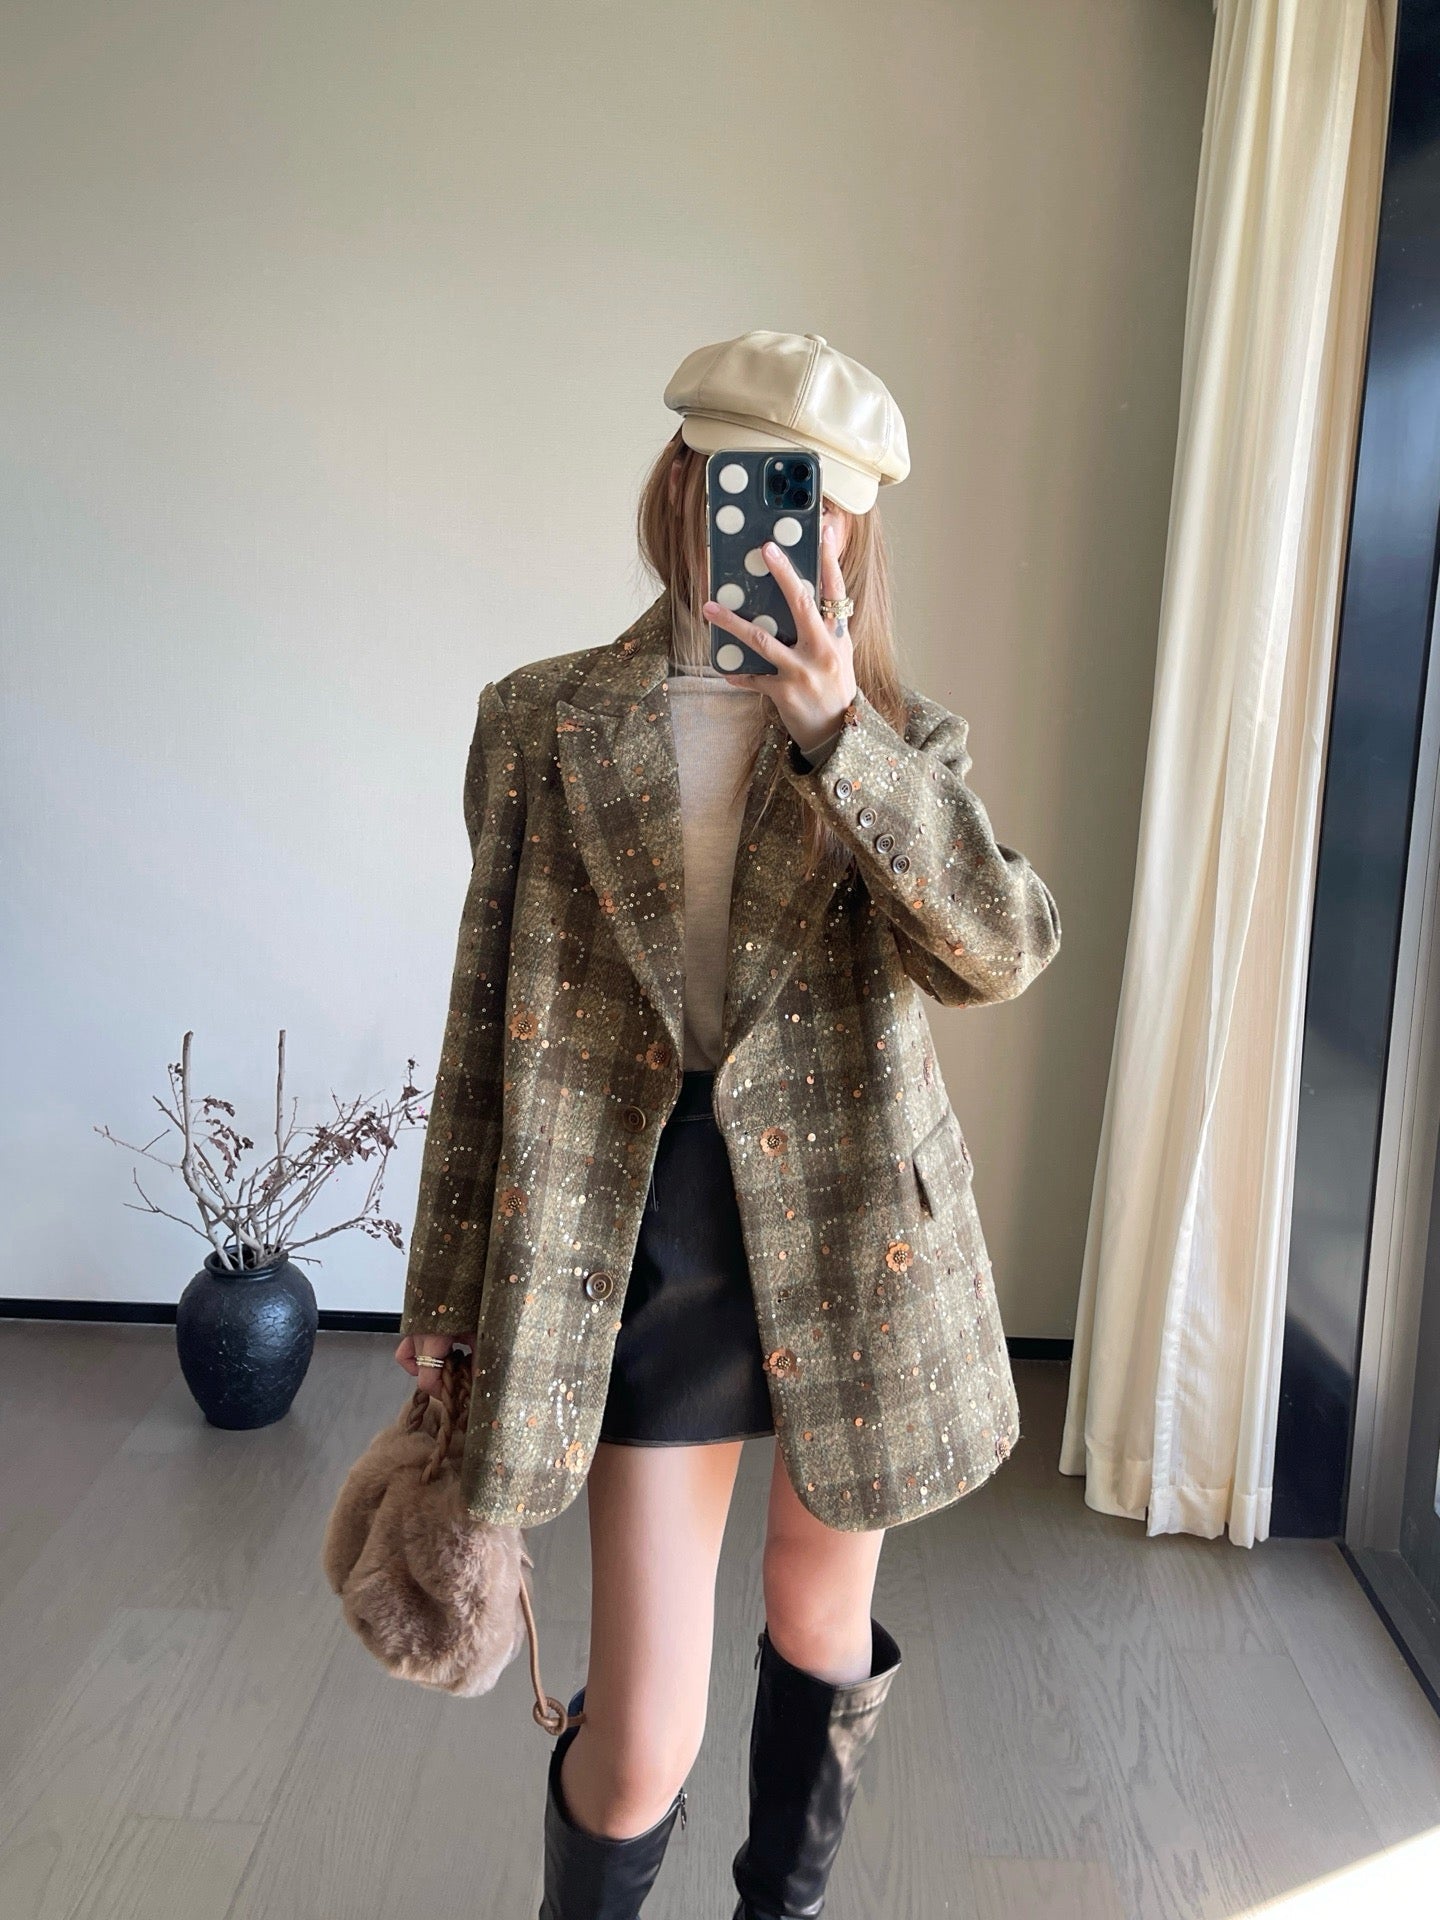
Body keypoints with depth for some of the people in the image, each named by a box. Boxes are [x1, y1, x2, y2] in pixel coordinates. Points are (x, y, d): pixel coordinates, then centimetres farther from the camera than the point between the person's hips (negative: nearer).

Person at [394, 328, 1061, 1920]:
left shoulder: (901, 741, 1)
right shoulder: (541, 723, 0)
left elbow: (1006, 947, -17)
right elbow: (490, 1015, 3)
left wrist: (838, 735, -28)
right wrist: (448, 1291, 6)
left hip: (854, 1255, 2)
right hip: (640, 1268, -1)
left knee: (821, 1631, 21)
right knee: (642, 1747, 1)